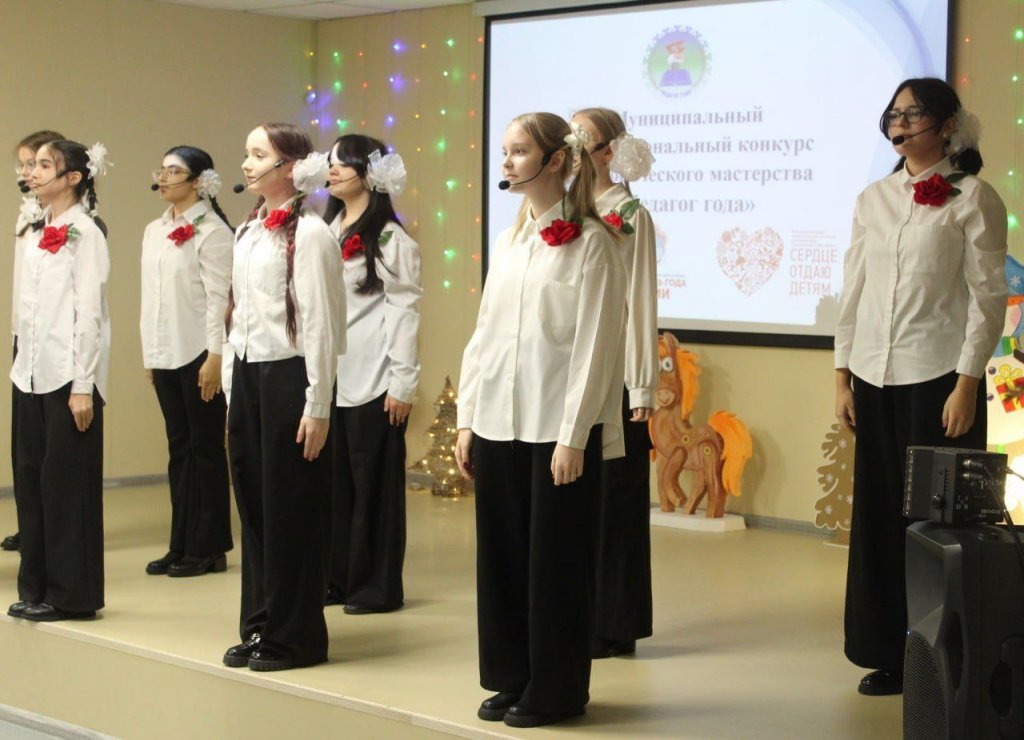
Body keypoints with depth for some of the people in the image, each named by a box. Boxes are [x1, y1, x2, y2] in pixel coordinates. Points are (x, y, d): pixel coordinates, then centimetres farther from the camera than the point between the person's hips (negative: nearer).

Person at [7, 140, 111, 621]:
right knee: (31, 480, 9)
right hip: (32, 373, 8)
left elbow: (89, 310, -13)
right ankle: (36, 589, 18)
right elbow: (28, 307, 16)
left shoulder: (84, 232, -9)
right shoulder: (38, 233, 14)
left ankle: (71, 595, 7)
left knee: (66, 481, -2)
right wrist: (22, 363, 11)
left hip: (68, 374, -8)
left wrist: (83, 386, -16)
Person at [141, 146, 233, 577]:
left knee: (205, 449, 1)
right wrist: (149, 352, 14)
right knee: (179, 449, 11)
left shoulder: (212, 231, -9)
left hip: (199, 354, -7)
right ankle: (181, 546, 16)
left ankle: (207, 549, 8)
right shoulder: (154, 231, 13)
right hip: (164, 355, 7)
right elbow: (150, 295, 16)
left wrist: (215, 355, -16)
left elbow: (218, 296, -13)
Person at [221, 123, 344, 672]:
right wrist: (234, 398, 15)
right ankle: (259, 626, 22)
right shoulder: (247, 232, 13)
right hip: (248, 374, 8)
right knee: (252, 503, 11)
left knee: (292, 508, 0)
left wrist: (317, 406, -16)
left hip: (289, 374, -8)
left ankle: (294, 635, 11)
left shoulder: (309, 232, -11)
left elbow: (320, 323, -14)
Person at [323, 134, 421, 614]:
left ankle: (377, 586, 8)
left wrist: (402, 383, -12)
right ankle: (337, 578, 18)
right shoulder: (326, 233, 14)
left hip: (373, 381, -6)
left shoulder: (389, 238, -5)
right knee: (333, 479, 9)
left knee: (374, 482, 0)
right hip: (328, 377, 6)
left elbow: (403, 310, -9)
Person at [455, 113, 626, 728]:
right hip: (498, 422, 7)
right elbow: (484, 335, 14)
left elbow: (596, 346, -12)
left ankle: (555, 690, 14)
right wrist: (468, 420, 10)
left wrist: (573, 437, -15)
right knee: (502, 554, 11)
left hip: (557, 427, -7)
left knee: (555, 560, 2)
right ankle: (511, 679, 23)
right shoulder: (510, 240, 12)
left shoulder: (590, 241, -9)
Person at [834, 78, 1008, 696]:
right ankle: (890, 657, 15)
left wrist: (967, 383, -12)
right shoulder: (873, 200, 12)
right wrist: (844, 376, 9)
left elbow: (989, 296, -6)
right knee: (879, 514, 6)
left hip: (938, 378, -5)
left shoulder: (972, 198, -2)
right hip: (875, 378, 5)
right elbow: (854, 290, 14)